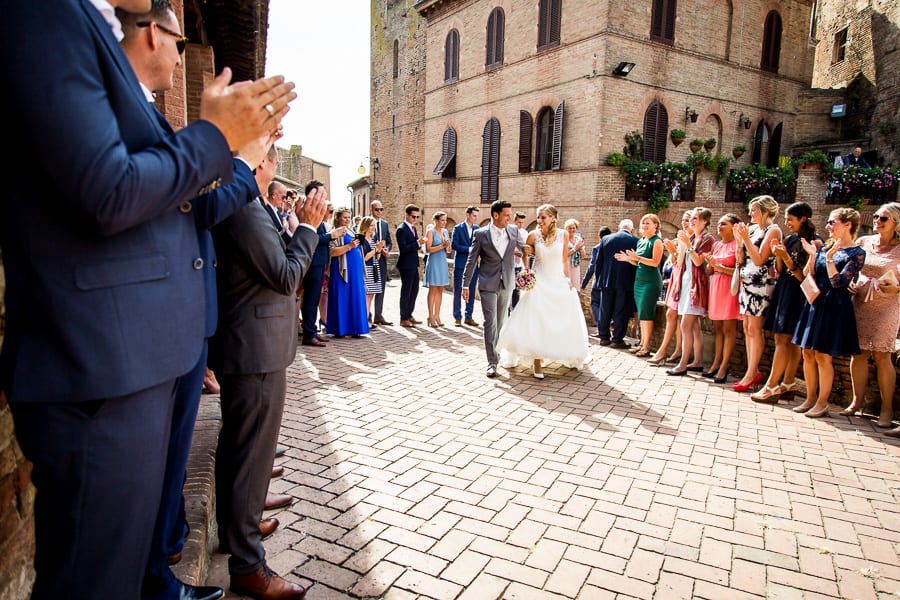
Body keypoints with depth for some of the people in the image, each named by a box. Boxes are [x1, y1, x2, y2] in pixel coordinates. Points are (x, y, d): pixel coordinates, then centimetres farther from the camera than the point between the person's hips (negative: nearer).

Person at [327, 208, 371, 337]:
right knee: (342, 298, -4)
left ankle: (353, 328, 10)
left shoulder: (351, 232, 19)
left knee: (355, 298, 6)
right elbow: (332, 252, -16)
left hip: (355, 270, 8)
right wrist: (349, 246, -21)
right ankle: (340, 329, 1)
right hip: (343, 270, -8)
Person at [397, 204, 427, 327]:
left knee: (414, 290, 15)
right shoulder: (401, 229, -14)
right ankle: (403, 319, 9)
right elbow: (403, 249, -21)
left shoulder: (414, 228, 13)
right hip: (406, 265, -9)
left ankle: (409, 315, 27)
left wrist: (420, 242, -1)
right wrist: (417, 243, -25)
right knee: (406, 291, -1)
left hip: (413, 264, 9)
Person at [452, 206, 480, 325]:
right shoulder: (458, 228, -3)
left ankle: (468, 317, 16)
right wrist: (469, 249, -17)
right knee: (458, 291, 2)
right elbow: (454, 245, -10)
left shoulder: (477, 229, 9)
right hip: (460, 264, -4)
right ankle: (457, 317, 10)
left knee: (471, 292, 7)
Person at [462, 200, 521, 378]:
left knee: (501, 321, 15)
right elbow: (471, 261, -3)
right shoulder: (480, 234, -6)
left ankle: (497, 352, 34)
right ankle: (492, 362, -4)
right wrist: (465, 285, -4)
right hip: (488, 284, -3)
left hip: (507, 283, 4)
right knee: (490, 322, -6)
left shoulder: (514, 231, 2)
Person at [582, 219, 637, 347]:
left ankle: (604, 337, 18)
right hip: (626, 283, -2)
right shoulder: (635, 241, -4)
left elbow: (597, 262, 3)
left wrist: (598, 279, 12)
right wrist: (634, 282, 7)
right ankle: (617, 339, 6)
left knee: (604, 310, 12)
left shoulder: (605, 239, 2)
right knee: (621, 311, 4)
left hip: (607, 281, 2)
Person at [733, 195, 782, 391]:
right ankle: (753, 372, 16)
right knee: (747, 328, 8)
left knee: (754, 329, -5)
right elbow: (741, 260, 10)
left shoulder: (773, 230, -6)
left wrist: (746, 238, -17)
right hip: (746, 282, 8)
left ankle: (751, 374, 1)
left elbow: (759, 259, -15)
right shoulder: (752, 229, 14)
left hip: (761, 283, -8)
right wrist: (739, 239, 1)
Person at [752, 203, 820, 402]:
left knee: (784, 339, -9)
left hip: (797, 294, -7)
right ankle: (789, 383, 14)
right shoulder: (790, 239, 12)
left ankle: (771, 387, -7)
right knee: (788, 340, 9)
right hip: (782, 290, 7)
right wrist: (778, 256, -6)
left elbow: (804, 276, -13)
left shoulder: (814, 243, -9)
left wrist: (786, 257, -20)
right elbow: (780, 271, 11)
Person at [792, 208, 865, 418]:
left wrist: (829, 257, -20)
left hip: (834, 308, -6)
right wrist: (812, 255, -5)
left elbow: (838, 283, -17)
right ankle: (810, 398, 20)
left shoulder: (857, 253, -8)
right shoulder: (825, 247, 10)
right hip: (814, 304, 7)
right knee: (808, 353, 9)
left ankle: (822, 403, 9)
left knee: (822, 356, -3)